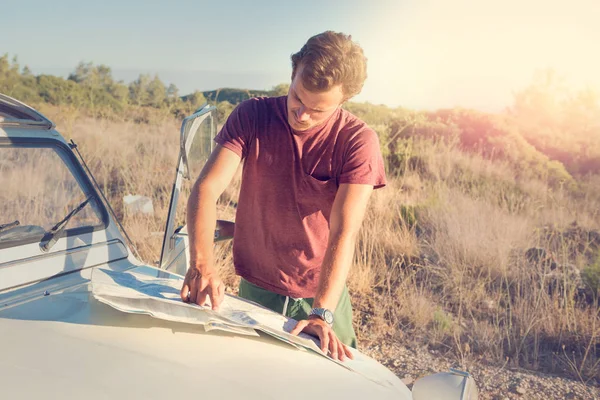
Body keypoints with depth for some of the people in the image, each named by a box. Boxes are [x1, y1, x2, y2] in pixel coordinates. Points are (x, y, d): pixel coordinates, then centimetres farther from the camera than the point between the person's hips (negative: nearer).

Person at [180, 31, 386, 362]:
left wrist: (322, 313, -33)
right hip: (255, 291, 2)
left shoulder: (358, 141, -16)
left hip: (321, 294, -1)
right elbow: (206, 189, -18)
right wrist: (201, 265, -33)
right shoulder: (252, 116, -10)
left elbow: (344, 233, -23)